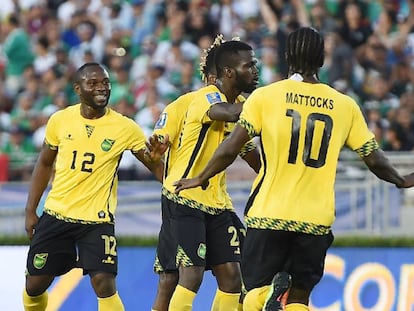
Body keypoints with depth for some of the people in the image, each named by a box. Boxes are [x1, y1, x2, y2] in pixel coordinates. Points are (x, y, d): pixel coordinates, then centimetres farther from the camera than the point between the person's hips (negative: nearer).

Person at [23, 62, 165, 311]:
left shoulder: (125, 128, -8)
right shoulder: (60, 120, -1)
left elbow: (155, 165, 1)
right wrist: (30, 210, 11)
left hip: (97, 220, -3)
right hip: (56, 214, 3)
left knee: (104, 284, -17)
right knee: (34, 284, 7)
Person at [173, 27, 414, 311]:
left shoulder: (265, 96, -2)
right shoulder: (345, 106, 3)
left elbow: (230, 149, -5)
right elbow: (374, 159, 8)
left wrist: (201, 179, 12)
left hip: (269, 214, -2)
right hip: (316, 220, 2)